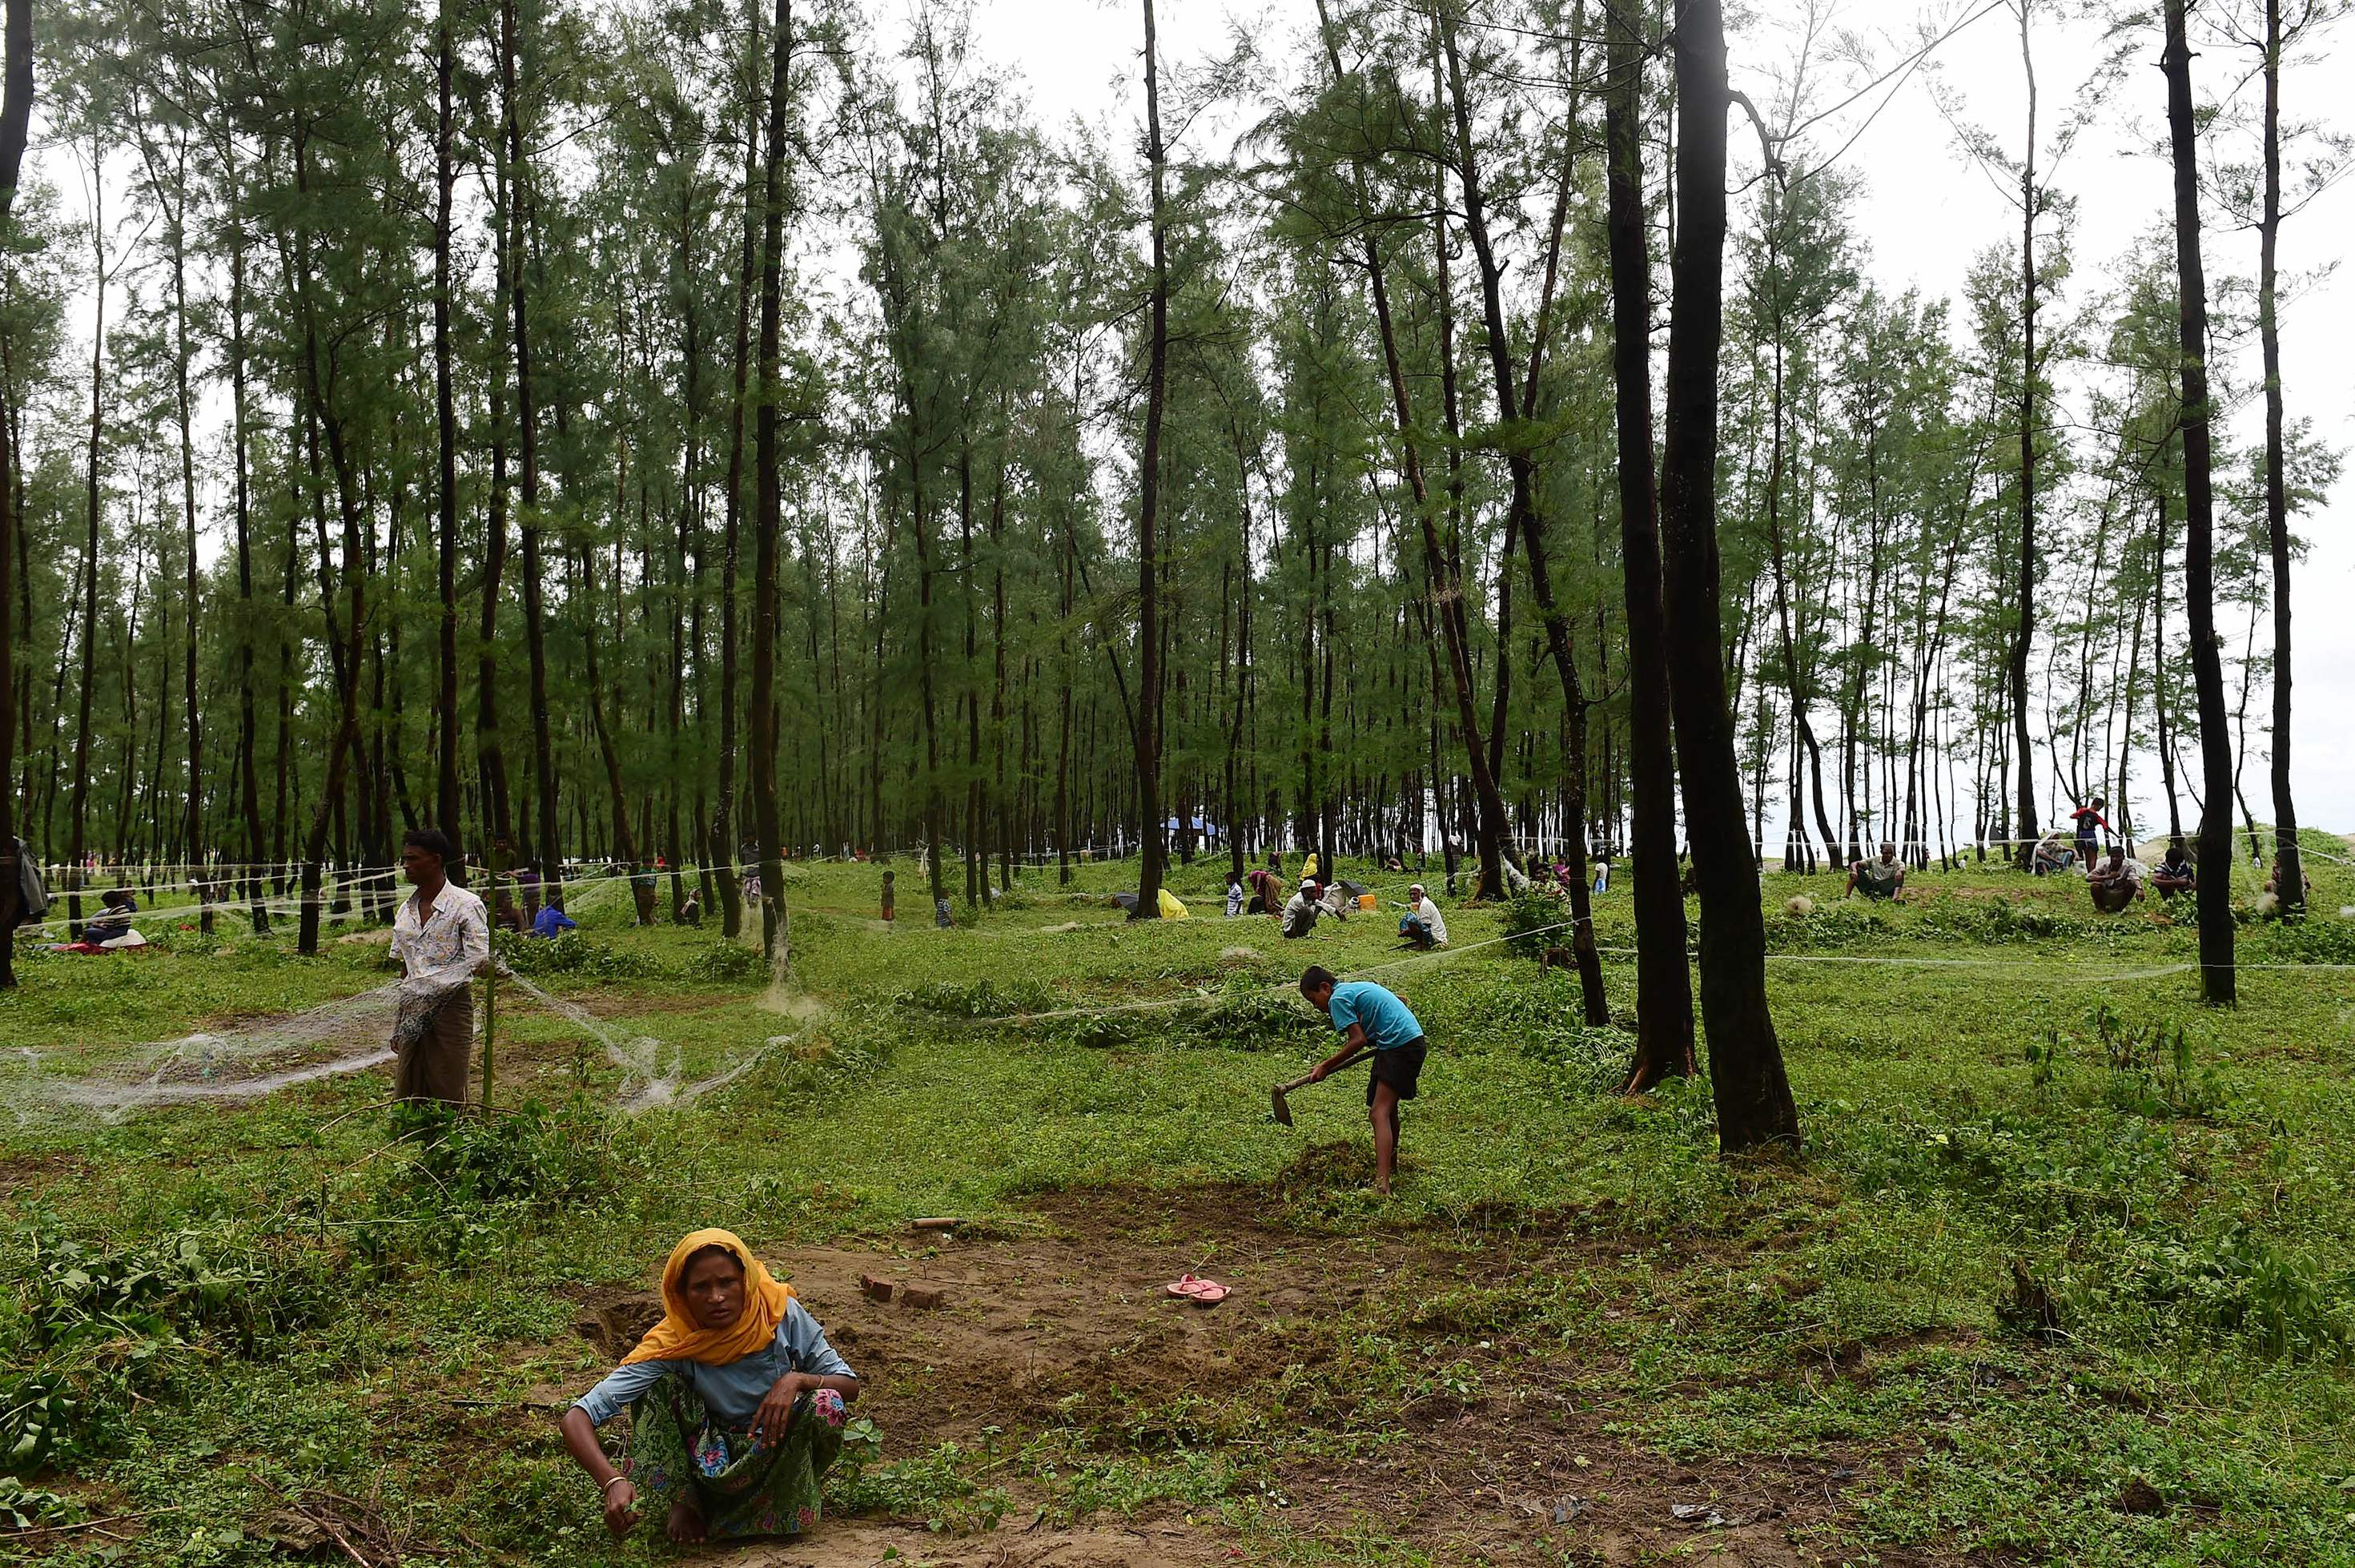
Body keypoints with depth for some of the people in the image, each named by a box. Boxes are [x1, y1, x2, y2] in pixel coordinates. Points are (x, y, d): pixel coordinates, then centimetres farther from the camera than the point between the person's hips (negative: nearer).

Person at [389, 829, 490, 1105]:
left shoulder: (466, 904, -7)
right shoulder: (406, 909, 13)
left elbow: (477, 962, -14)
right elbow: (404, 967, 17)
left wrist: (425, 987, -16)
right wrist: (398, 1024, 14)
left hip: (451, 1007, -6)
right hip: (413, 1011, 6)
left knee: (449, 1095, -2)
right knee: (406, 1096, 6)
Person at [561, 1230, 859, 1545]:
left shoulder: (782, 1313, -17)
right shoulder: (670, 1346, -21)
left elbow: (850, 1385, -9)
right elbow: (577, 1417, -28)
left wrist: (797, 1380, -30)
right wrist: (612, 1481, -45)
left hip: (775, 1450, 1)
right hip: (713, 1458, -1)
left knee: (826, 1406, -30)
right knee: (659, 1385, -25)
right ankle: (685, 1501, -4)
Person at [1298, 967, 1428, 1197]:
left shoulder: (1338, 998, -6)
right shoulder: (1359, 987, 22)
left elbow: (1358, 1040, -13)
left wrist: (1326, 1066, -6)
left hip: (1401, 1046, -10)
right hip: (1414, 1040, 10)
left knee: (1379, 1113, -16)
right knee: (1388, 1108, 24)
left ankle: (1381, 1185, -29)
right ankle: (1391, 1167, 42)